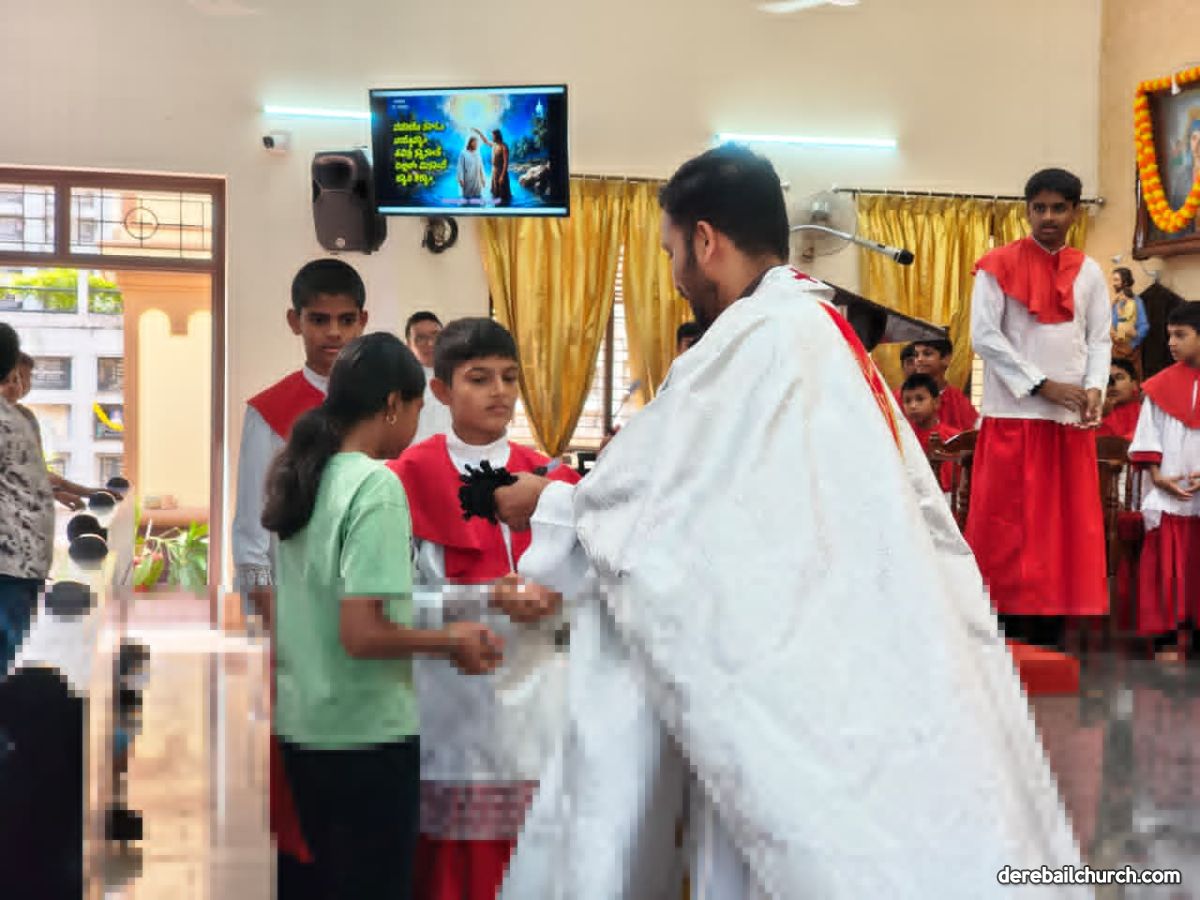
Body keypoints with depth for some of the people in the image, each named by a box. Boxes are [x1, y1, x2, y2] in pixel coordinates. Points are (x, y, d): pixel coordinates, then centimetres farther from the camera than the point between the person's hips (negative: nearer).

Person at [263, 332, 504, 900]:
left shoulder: (300, 478, 7)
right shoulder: (377, 486, -18)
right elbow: (361, 634, -24)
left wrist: (434, 643, 16)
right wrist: (450, 640, -9)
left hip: (302, 725, 8)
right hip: (365, 733, -8)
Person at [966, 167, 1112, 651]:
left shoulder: (1089, 273, 12)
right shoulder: (998, 266, -1)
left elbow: (1099, 339, 9)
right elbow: (984, 336, -8)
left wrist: (1094, 387, -11)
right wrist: (1042, 385, -13)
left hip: (1072, 419, 4)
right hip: (1014, 414, -4)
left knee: (1067, 526, 4)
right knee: (1007, 526, -3)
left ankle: (1051, 635, 10)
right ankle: (1005, 635, 1)